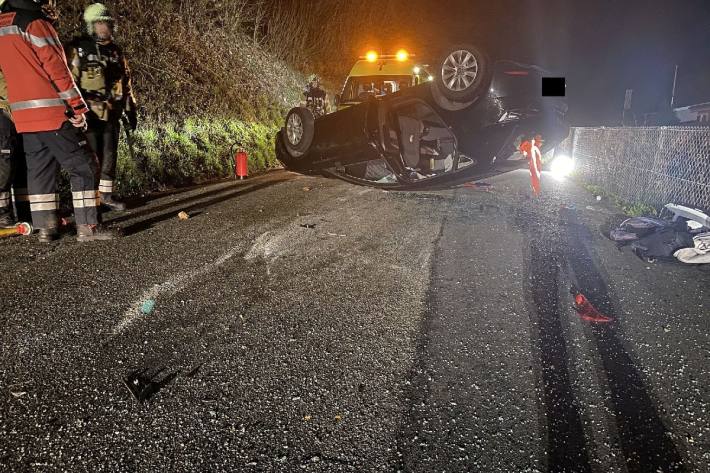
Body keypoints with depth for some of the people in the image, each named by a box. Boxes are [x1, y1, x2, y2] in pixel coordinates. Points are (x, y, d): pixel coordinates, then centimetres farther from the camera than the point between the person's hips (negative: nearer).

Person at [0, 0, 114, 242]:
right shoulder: (35, 23, -9)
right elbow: (57, 68, -13)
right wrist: (78, 107, -10)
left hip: (23, 114, 8)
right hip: (51, 113, -8)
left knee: (39, 170, 12)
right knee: (84, 167, -4)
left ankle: (45, 227, 13)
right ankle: (87, 226, -6)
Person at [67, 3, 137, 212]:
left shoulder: (116, 51, 13)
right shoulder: (79, 49, -4)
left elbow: (126, 83, 18)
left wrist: (131, 111, 15)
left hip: (112, 114, 6)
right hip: (90, 114, -5)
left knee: (110, 155, 11)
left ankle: (107, 195, 22)